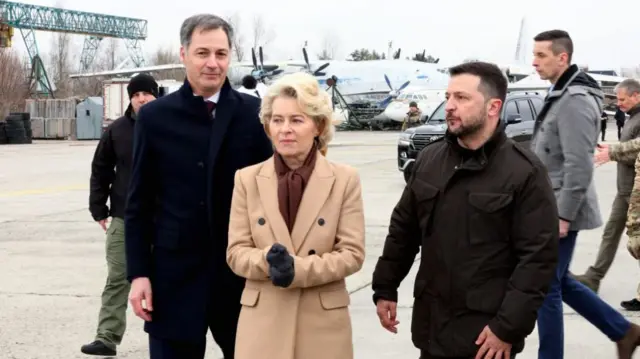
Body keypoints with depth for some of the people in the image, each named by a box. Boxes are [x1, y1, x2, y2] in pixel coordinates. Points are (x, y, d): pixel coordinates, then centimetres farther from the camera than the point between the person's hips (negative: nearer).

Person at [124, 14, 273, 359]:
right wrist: (138, 273, -4)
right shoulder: (155, 117, 1)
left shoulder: (255, 113, 0)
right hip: (175, 274, 0)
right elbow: (138, 205, 2)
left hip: (242, 272, 1)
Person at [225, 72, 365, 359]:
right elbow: (236, 252, 0)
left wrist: (298, 270, -19)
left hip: (323, 319, -1)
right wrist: (268, 260, -20)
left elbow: (352, 253, -5)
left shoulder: (345, 179, -2)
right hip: (262, 318, 1)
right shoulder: (247, 179, 2)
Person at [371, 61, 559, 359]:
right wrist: (385, 289, 13)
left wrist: (509, 327, -16)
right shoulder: (429, 159, 6)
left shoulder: (525, 172, -11)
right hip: (431, 324, 5)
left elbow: (538, 257, -14)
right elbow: (403, 230, 14)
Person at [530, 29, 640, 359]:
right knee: (559, 281, 18)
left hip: (559, 211, -10)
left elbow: (579, 166, -23)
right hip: (549, 208, 10)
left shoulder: (574, 100, -19)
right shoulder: (560, 95, 13)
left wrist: (563, 216, -22)